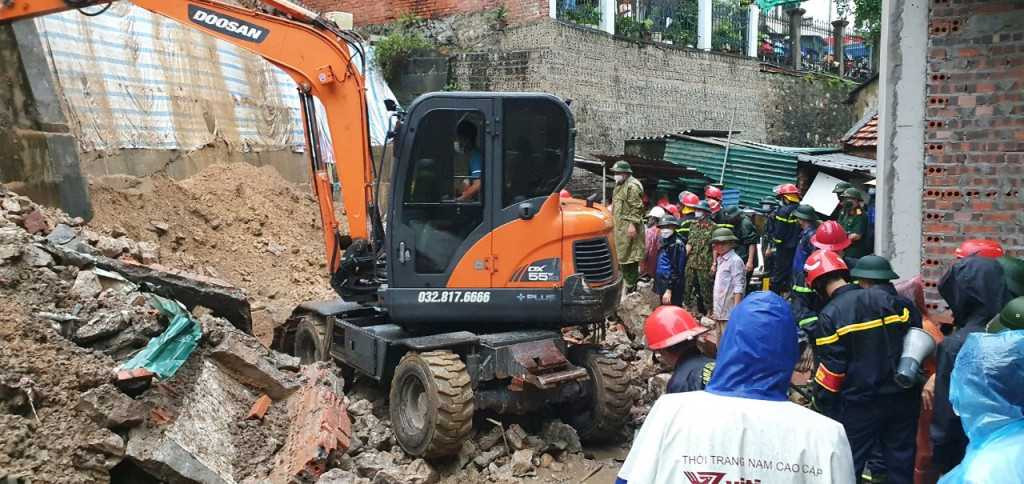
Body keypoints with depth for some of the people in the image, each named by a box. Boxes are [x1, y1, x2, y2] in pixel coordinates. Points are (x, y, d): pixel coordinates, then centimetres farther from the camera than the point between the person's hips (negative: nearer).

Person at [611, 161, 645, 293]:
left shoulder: (632, 186, -14)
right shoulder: (620, 185, 18)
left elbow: (637, 208, -19)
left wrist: (633, 224, -23)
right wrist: (614, 220, 26)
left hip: (629, 227, -10)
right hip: (620, 226, 10)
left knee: (629, 257, -7)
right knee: (622, 256, 15)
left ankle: (631, 286, -2)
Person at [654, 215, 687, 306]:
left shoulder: (677, 245, -14)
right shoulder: (664, 242, 13)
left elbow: (676, 270, -18)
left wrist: (669, 290, -21)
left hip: (672, 289, -9)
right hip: (663, 286, 9)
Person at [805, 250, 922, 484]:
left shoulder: (830, 315, -13)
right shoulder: (887, 299, 1)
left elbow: (830, 370, -14)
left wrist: (823, 406, -3)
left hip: (860, 404, -5)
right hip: (902, 398, 5)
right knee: (901, 463, 17)